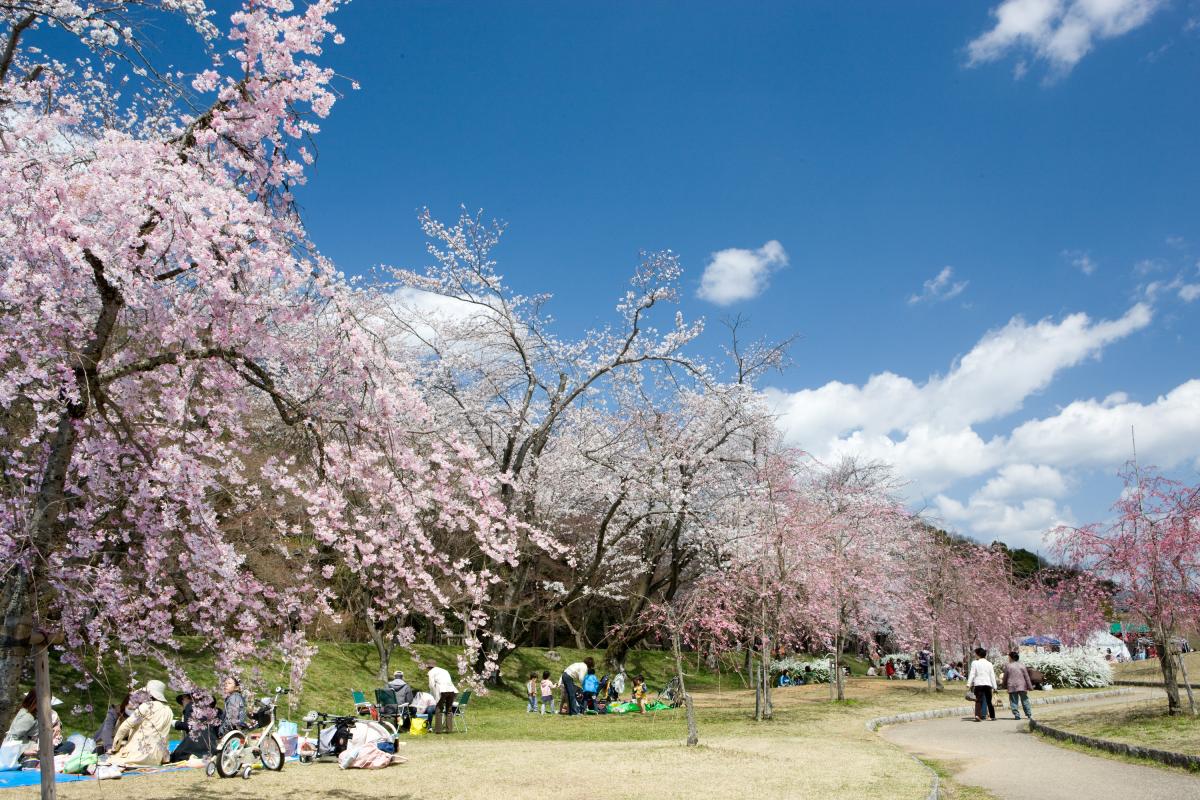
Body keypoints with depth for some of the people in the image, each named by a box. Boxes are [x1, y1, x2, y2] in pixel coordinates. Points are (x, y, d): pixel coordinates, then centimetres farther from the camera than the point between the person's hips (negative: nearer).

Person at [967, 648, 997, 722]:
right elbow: (992, 676, 8)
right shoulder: (989, 664, 7)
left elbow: (972, 674, -8)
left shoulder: (975, 663, -2)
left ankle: (977, 715, -22)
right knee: (989, 701, 15)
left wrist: (969, 683, -9)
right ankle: (992, 716, 19)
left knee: (978, 700, -4)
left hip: (978, 684, -3)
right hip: (988, 684, 3)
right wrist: (994, 686, 12)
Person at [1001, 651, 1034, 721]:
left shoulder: (1007, 666, 0)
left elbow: (1005, 678, 4)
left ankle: (1016, 715, -2)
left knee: (1014, 702, 2)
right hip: (1022, 686, 2)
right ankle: (1029, 715, 9)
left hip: (1012, 687, -2)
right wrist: (1029, 686, 6)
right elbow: (1027, 677, 2)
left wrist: (1005, 686, 17)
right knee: (1025, 700, 10)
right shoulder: (1022, 665, 3)